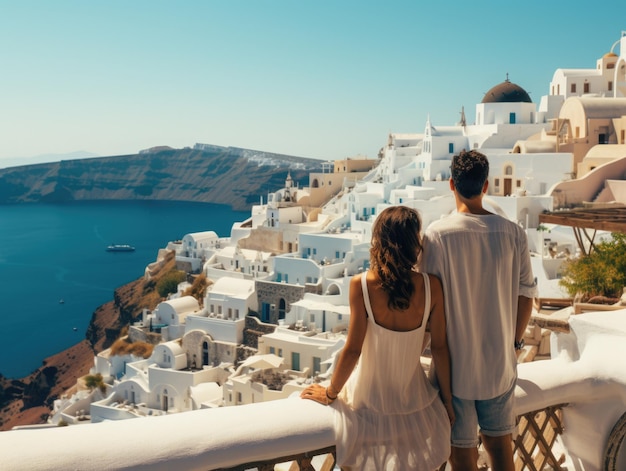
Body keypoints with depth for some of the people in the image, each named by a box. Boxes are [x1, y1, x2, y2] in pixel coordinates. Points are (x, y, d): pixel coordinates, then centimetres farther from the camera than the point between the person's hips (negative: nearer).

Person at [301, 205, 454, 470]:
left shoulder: (361, 285, -21)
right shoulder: (430, 286, -14)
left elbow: (352, 350, -18)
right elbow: (439, 349, -7)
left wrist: (330, 394, -2)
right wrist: (447, 399, 7)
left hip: (370, 403, -2)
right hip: (414, 403, 3)